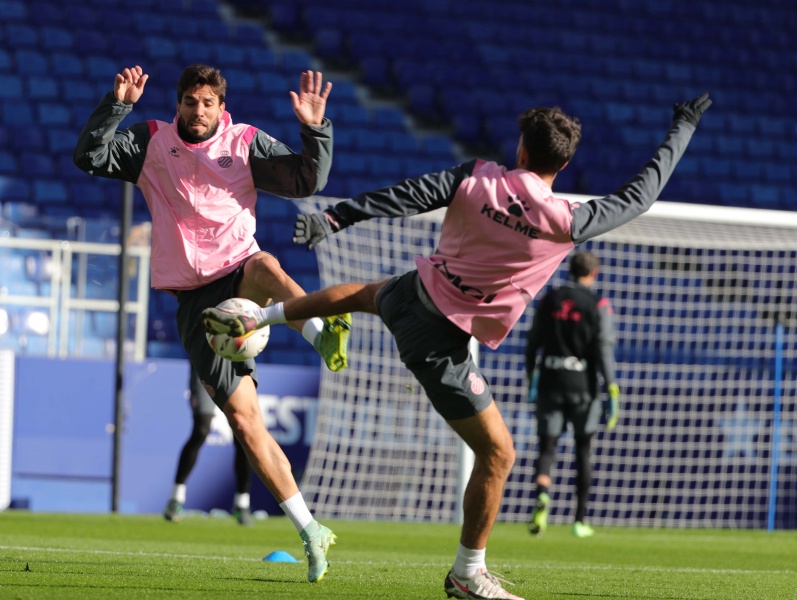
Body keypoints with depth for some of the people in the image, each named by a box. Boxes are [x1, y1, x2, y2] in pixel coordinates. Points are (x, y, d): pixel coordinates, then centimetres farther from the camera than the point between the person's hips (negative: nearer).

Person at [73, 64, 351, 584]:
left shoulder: (246, 145, 3)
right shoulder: (151, 143, 6)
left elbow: (307, 181, -3)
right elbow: (89, 156, -4)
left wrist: (315, 129, -19)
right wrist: (117, 105, -16)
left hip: (239, 276, -1)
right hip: (194, 301, 1)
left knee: (265, 265, -41)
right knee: (244, 419, -9)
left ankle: (322, 334, -64)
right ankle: (311, 533, -5)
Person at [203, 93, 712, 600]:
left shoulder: (478, 178, -12)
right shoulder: (565, 222, -19)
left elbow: (405, 196, -16)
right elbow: (639, 196, -7)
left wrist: (333, 218, -11)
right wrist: (684, 129, 4)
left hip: (415, 292, 6)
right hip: (441, 343, -5)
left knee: (366, 295, 43)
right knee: (497, 453, 5)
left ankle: (253, 317, 48)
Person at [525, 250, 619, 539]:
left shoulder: (549, 300, 6)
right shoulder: (597, 305, -4)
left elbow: (533, 342, 10)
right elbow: (604, 349, -12)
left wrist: (531, 379, 23)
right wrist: (612, 391, -11)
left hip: (550, 383, 2)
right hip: (582, 385, -2)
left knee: (547, 449, 0)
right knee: (583, 451, 12)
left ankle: (542, 495, -32)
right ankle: (580, 520, 16)